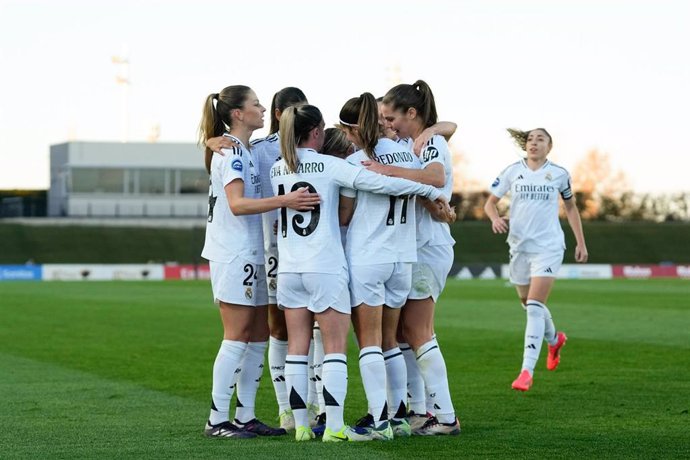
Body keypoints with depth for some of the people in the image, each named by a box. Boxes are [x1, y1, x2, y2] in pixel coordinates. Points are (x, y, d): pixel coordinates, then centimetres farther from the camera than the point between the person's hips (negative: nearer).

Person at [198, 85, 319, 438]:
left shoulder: (242, 151, 16)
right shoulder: (231, 151, -13)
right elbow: (237, 204, -26)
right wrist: (284, 201, -34)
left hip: (251, 256, 10)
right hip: (234, 255, -10)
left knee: (258, 337, 9)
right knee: (236, 339, -7)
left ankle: (245, 417, 13)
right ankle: (217, 420, -3)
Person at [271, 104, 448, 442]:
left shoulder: (277, 170, 7)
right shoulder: (329, 166, -8)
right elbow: (379, 183, -14)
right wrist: (429, 191, -8)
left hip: (289, 269, 5)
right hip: (326, 268, -5)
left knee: (297, 347, 7)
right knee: (335, 347, -1)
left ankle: (301, 425, 6)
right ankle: (334, 427, -7)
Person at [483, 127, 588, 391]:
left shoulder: (559, 174, 1)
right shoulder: (512, 172, 3)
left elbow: (571, 207, 14)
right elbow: (490, 202, 9)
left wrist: (581, 242, 12)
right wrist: (495, 218, -14)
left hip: (548, 247, -3)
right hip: (519, 247, 3)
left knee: (534, 307, -16)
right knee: (529, 304, 17)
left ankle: (527, 371, -19)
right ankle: (554, 340, 48)